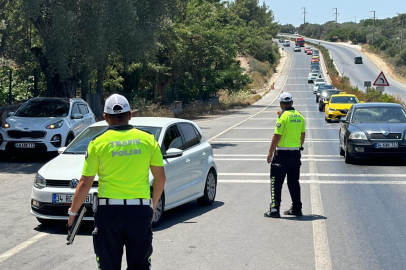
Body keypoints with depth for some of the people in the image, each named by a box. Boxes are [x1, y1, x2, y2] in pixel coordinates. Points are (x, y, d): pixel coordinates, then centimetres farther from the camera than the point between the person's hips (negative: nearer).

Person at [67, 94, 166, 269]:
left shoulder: (98, 143, -2)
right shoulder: (148, 140, 3)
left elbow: (85, 184, -2)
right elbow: (160, 178, 7)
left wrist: (73, 212, 10)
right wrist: (154, 205, 20)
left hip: (109, 211, -1)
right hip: (140, 210, 1)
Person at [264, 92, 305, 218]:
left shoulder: (283, 116, -14)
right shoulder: (299, 116, 7)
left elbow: (277, 137, -16)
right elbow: (302, 136, 13)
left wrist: (270, 153, -9)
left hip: (282, 154, -7)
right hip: (296, 153, 7)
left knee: (276, 182, -2)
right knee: (294, 182, 15)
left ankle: (274, 209, -6)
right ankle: (296, 208, 19)